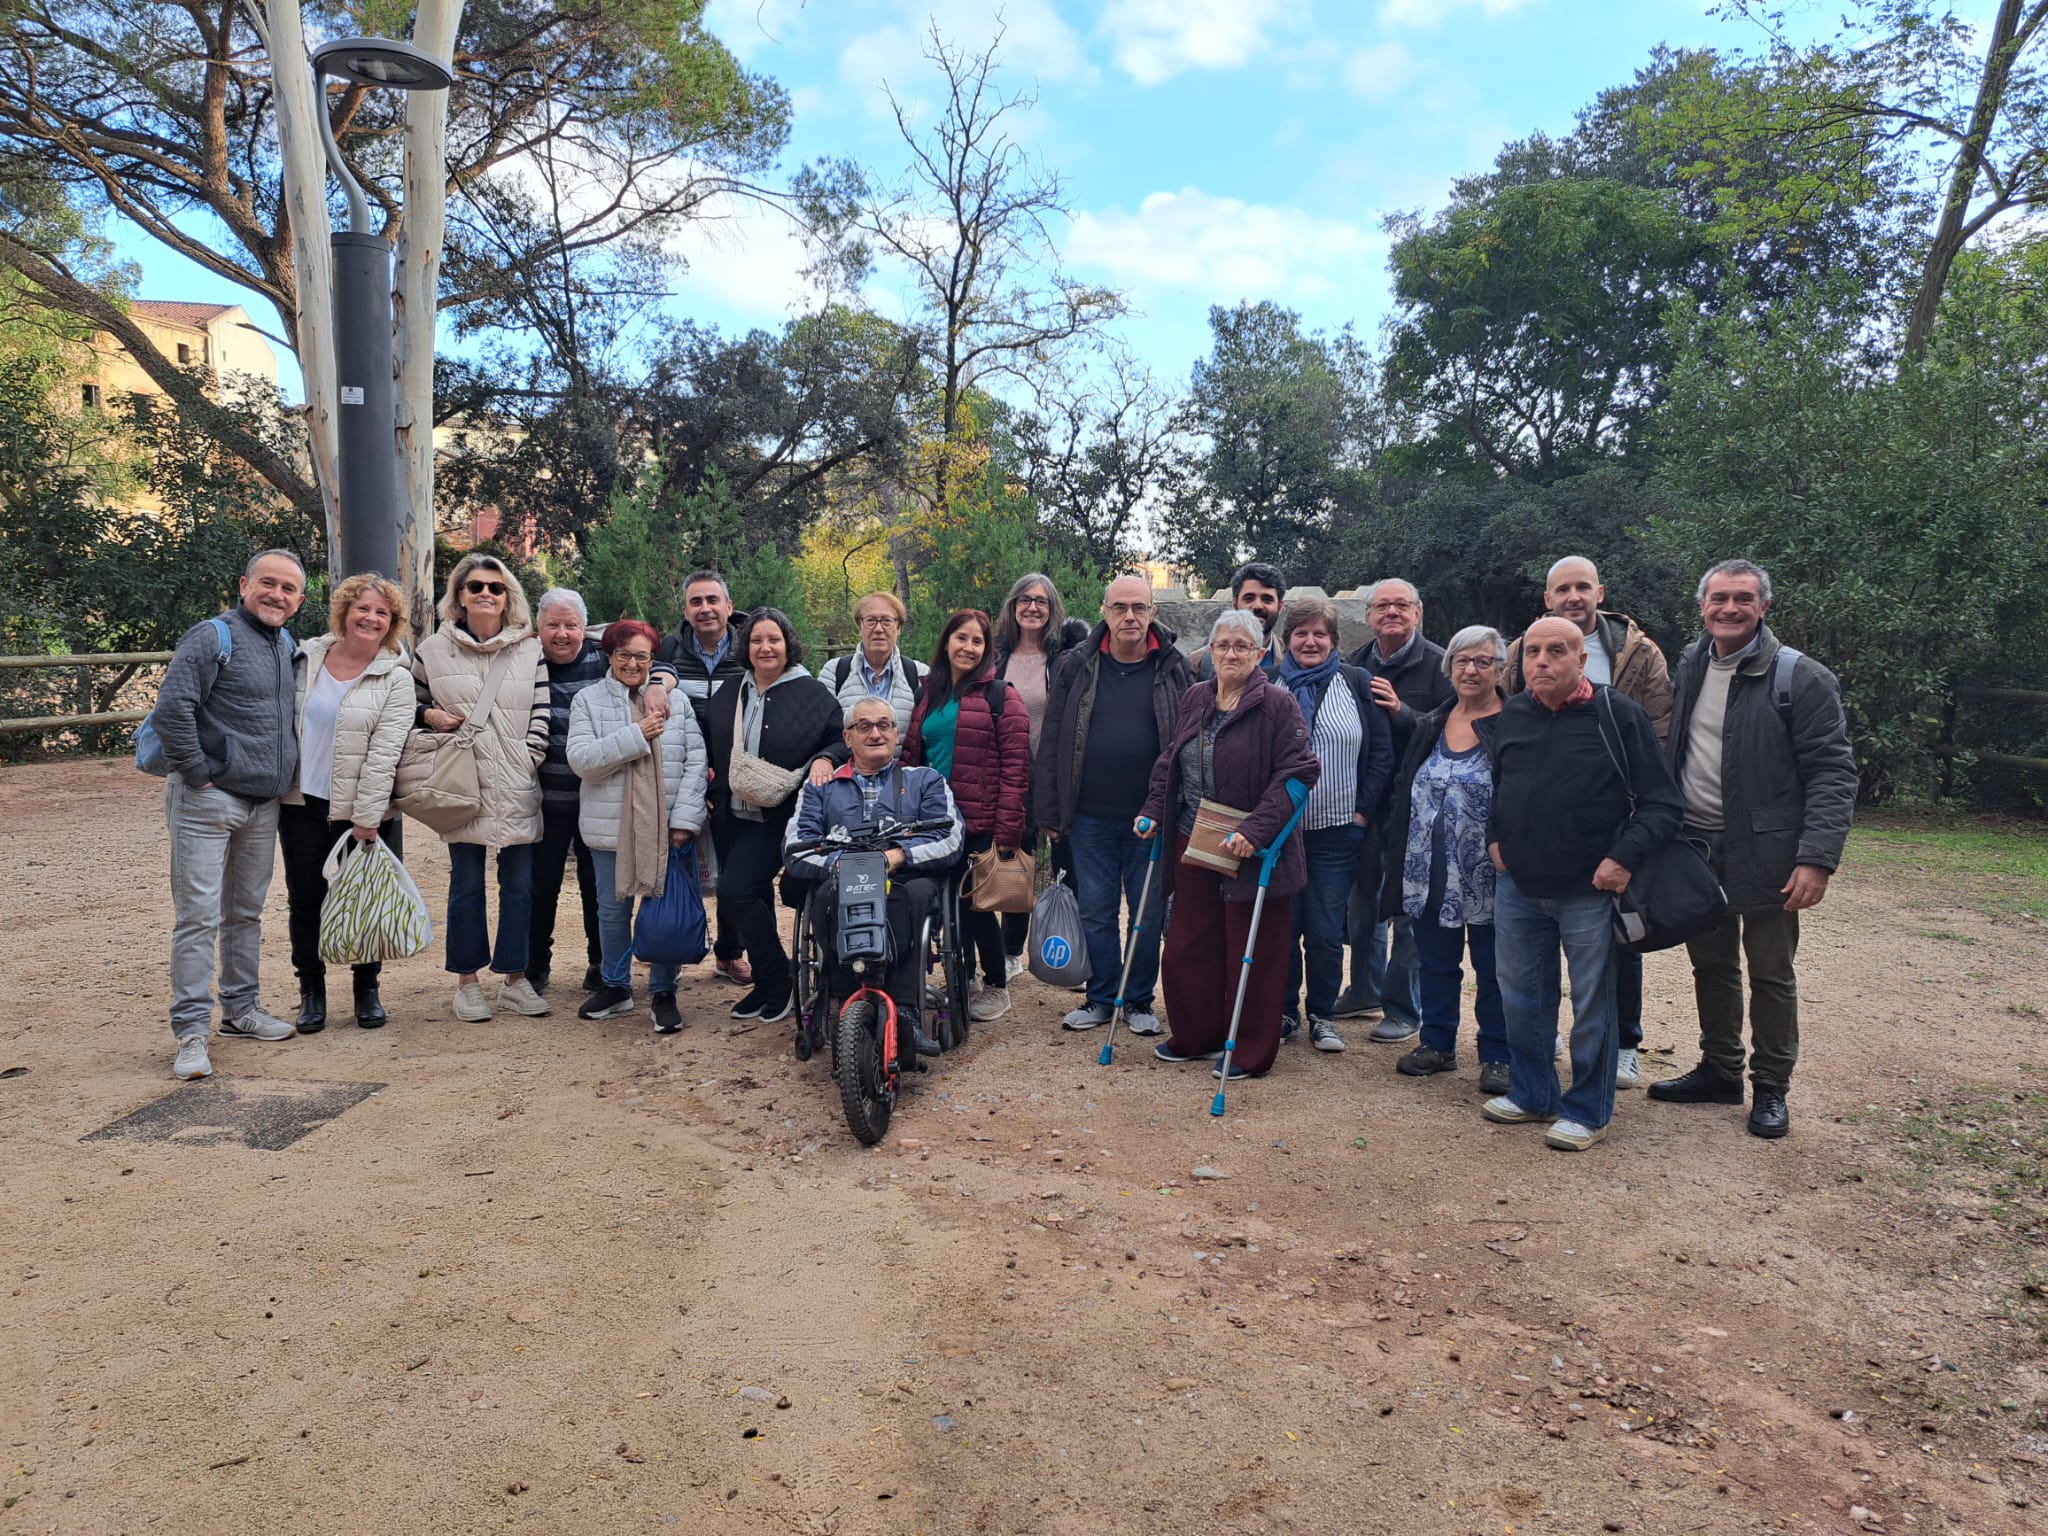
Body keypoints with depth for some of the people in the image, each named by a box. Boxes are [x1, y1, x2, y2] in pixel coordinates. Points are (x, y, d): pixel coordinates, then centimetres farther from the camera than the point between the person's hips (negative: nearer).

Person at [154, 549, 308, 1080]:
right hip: (207, 800, -7)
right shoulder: (214, 637, -11)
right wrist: (198, 773, -16)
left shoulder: (287, 646, 13)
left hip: (264, 804, 7)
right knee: (198, 916, -6)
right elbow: (170, 711, -20)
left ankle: (241, 1010, 27)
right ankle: (191, 1033, -1)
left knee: (246, 913, 16)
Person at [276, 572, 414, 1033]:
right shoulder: (306, 658, 4)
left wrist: (366, 817, -16)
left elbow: (383, 754, -12)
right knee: (306, 900, 8)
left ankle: (367, 989, 23)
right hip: (301, 805, 3)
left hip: (364, 813, -2)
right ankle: (311, 991, 24)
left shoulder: (395, 680, -6)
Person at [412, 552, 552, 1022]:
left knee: (519, 885, 5)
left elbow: (540, 715, 5)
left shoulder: (529, 650, 5)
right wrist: (429, 716, -4)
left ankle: (514, 978, 18)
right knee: (466, 885, 5)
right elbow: (411, 701, 17)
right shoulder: (433, 649, 4)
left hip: (517, 789, 1)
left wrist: (529, 761, -5)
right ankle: (467, 982, 17)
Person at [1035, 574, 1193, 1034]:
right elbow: (1051, 742, 3)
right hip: (1090, 817, 1)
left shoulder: (1173, 669, 1)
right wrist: (1049, 811, -1)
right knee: (1095, 912, 9)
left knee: (1149, 912, 9)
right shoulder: (1076, 667, 2)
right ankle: (1102, 996, 24)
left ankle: (1139, 999, 24)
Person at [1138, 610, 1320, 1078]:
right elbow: (1169, 760, 17)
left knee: (1252, 953, 5)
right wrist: (1153, 810, 6)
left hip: (1253, 851, -6)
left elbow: (1299, 772, -16)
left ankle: (1250, 1053, 21)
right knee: (1187, 946, 14)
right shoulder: (1195, 699, 8)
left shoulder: (1277, 704, -11)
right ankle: (1195, 1038, 32)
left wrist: (1255, 830, -23)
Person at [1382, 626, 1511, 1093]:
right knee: (1436, 961, 15)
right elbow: (1404, 791, 14)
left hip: (1487, 875, -5)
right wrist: (1400, 850, 9)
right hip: (1429, 874, 6)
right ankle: (1437, 1043, 28)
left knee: (1493, 967, 6)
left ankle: (1497, 1055, 18)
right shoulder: (1428, 727, 11)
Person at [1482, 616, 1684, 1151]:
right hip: (1517, 885, 5)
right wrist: (1494, 837, 9)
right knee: (1521, 993, 14)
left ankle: (1587, 1111, 21)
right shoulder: (1512, 714, 6)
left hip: (1588, 889, -5)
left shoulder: (1619, 715, -9)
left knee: (1591, 1003, 6)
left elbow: (1662, 803, -8)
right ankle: (1531, 1093, 31)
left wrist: (1625, 856, -18)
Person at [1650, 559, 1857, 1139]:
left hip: (1763, 852, -5)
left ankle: (1771, 1088, 22)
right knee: (1711, 965, 16)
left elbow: (1832, 774, -12)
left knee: (1771, 975, 7)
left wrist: (1817, 858, -20)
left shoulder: (1801, 678, -10)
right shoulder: (1688, 668, 7)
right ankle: (1719, 1071, 31)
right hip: (1696, 849, 5)